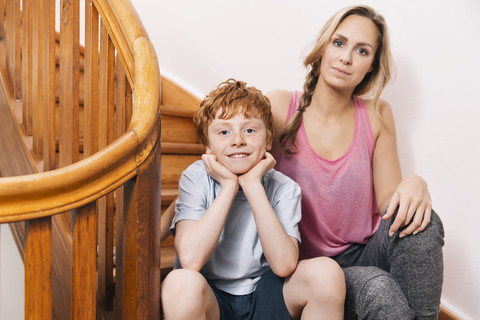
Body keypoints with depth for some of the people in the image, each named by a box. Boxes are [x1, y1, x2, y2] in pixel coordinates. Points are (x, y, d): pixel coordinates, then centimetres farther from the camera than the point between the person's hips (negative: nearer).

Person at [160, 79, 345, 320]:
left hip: (265, 295, 2)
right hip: (211, 300, -1)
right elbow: (190, 259, -24)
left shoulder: (284, 188, -7)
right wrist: (229, 186, -22)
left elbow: (284, 265, -23)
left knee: (326, 272, -24)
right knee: (181, 282, -34)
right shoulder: (195, 178, -10)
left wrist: (252, 184, -23)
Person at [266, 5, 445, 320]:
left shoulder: (377, 114, 0)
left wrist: (413, 184, -22)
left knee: (421, 221, -26)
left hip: (365, 253, 3)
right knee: (379, 288, -30)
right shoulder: (280, 106, -8)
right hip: (307, 264, -2)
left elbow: (389, 205, -2)